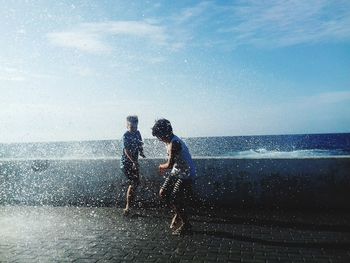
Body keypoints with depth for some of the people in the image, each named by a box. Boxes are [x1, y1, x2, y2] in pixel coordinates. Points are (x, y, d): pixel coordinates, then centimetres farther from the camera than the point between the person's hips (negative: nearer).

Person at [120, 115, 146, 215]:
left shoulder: (137, 133, 3)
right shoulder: (126, 136, -17)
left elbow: (140, 145, 14)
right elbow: (126, 151, -26)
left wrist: (141, 152, -7)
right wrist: (134, 162, -37)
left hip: (135, 162, 7)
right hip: (126, 163, -7)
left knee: (136, 183, 13)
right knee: (133, 183, -12)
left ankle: (130, 203, 33)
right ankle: (127, 207, -1)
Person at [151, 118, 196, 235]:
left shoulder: (174, 143, -25)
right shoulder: (169, 141, 7)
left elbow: (170, 165, -27)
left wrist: (162, 166, -7)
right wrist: (165, 167, 7)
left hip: (186, 174, -9)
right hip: (176, 172, 9)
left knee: (175, 200, -8)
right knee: (163, 193, 7)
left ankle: (186, 225, 11)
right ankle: (178, 213, 28)